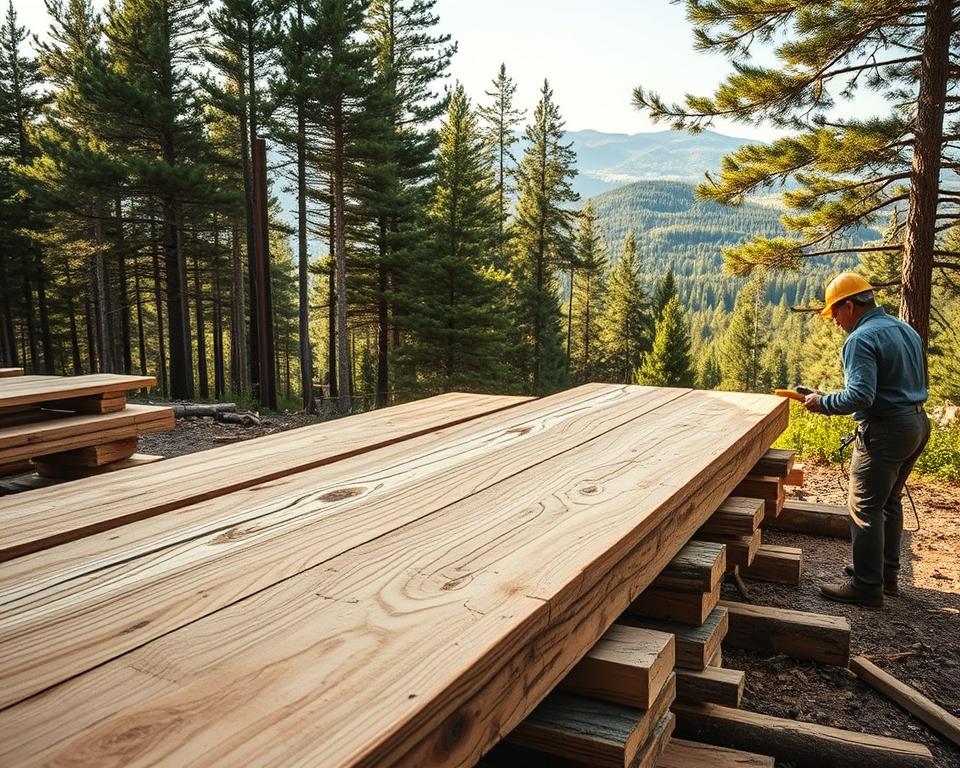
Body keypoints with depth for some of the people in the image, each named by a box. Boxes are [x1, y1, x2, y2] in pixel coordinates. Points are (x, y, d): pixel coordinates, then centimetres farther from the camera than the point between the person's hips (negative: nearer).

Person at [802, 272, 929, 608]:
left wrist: (823, 403, -12)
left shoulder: (861, 339, -17)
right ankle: (886, 573, 30)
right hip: (917, 423, 10)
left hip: (886, 430, -10)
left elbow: (860, 395, -26)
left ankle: (867, 586, 3)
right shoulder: (906, 330, 13)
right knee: (890, 501, 20)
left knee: (864, 508, -2)